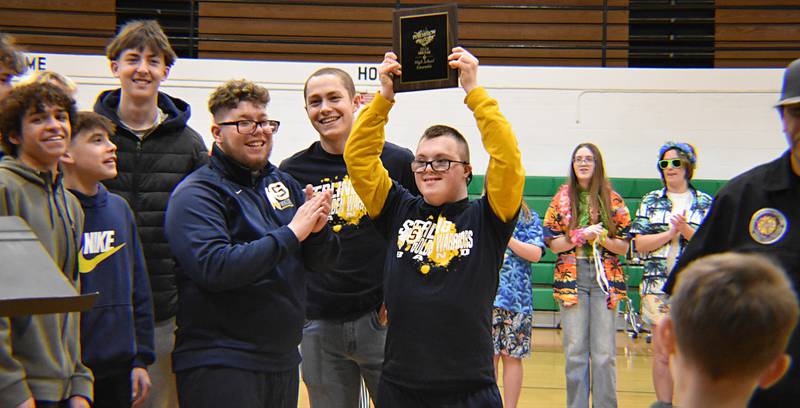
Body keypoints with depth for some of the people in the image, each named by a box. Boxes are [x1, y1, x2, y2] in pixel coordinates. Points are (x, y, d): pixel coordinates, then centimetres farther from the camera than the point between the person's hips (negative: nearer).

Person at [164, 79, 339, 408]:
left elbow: (318, 261, 11)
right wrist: (291, 233, -21)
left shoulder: (284, 183, 9)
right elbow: (213, 267, -24)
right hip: (219, 366, -6)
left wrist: (318, 230, -12)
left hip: (284, 360, 7)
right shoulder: (197, 194, -10)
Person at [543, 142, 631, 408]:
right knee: (575, 352, 2)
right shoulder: (562, 198, 7)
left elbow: (624, 247, 6)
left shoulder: (613, 200, 6)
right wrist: (582, 235, -12)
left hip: (606, 278, 0)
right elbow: (553, 244, 2)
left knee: (604, 354, -2)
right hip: (571, 279, 0)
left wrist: (602, 238, -13)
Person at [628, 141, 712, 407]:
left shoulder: (706, 203, 8)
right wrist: (671, 233, -9)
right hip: (658, 286, 0)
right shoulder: (652, 201, 9)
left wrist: (685, 229, -13)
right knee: (662, 353, 2)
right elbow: (640, 244, 1)